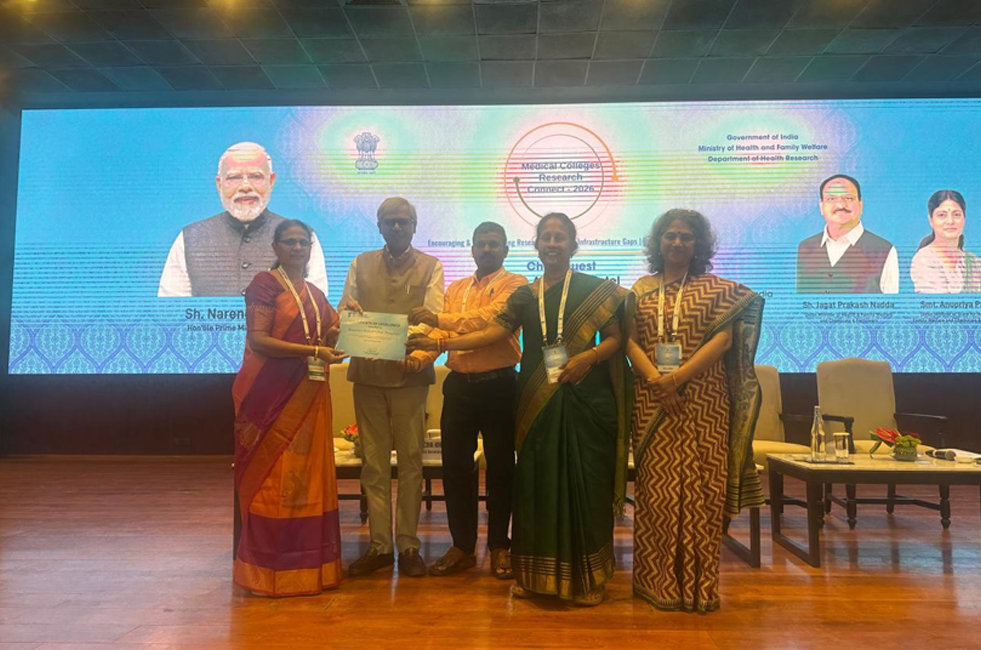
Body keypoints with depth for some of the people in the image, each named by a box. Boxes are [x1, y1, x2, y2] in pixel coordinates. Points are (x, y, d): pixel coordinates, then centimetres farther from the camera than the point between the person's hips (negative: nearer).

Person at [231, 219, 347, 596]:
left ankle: (306, 563, 17)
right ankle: (270, 569, 9)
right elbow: (258, 340, -13)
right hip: (273, 395, -6)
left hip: (309, 397, 6)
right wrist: (313, 350, -20)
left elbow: (327, 340, 20)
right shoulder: (265, 284, -3)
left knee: (309, 477, 7)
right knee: (273, 479, -2)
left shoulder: (316, 295, 18)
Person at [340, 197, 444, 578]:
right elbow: (344, 312, 8)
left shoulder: (430, 267, 6)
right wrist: (348, 316, -17)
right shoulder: (362, 264, 14)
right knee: (373, 462, 7)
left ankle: (408, 545, 14)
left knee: (410, 461, 3)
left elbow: (434, 317, -6)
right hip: (367, 374, 2)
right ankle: (379, 545, 16)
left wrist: (422, 354, -25)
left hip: (410, 375, -2)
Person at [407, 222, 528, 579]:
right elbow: (441, 333, 7)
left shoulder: (515, 284, -1)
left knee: (500, 466, 6)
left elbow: (490, 320, -18)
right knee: (455, 465, 6)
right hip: (459, 384, 4)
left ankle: (499, 546, 21)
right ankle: (462, 546, 20)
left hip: (499, 384, -4)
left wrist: (439, 319, -25)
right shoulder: (455, 289, 17)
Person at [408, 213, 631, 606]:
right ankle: (534, 573, 17)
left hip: (585, 400, -2)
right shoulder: (525, 296, 11)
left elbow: (615, 337, 1)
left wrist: (590, 356, -18)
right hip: (539, 404, 3)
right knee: (536, 484, 5)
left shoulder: (595, 289, 4)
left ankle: (586, 577, 13)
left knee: (583, 485, 1)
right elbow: (493, 332, 1)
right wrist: (438, 344, -9)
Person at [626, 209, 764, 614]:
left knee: (699, 486, 1)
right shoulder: (641, 289, 11)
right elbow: (630, 340, 3)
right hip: (652, 401, 2)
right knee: (656, 486, 3)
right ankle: (657, 582, 14)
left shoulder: (717, 288, 6)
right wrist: (655, 379, -13)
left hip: (703, 401, -1)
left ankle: (699, 584, 13)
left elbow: (723, 339, -5)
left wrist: (680, 376, -16)